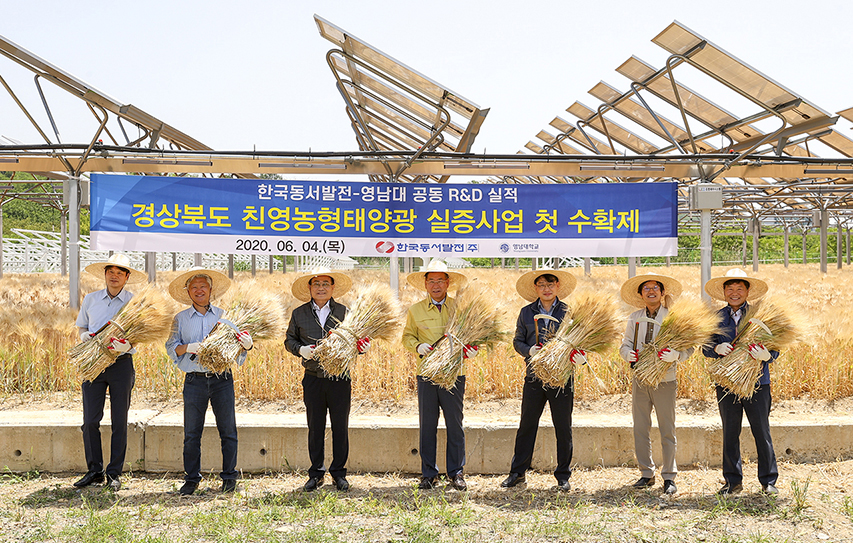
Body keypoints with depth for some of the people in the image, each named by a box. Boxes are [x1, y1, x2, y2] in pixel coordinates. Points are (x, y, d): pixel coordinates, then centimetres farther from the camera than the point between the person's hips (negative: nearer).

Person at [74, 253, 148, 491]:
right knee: (90, 420, 0)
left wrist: (128, 345, -20)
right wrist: (84, 335, -2)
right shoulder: (91, 299, 10)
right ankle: (94, 470, 13)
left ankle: (114, 473, 12)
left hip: (121, 364, -2)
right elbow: (81, 326, 21)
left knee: (119, 422, 2)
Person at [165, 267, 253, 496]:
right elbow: (171, 347, 4)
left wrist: (246, 346, -14)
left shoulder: (223, 316, 9)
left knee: (228, 430, 2)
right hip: (194, 380, 0)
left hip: (222, 380, 0)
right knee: (191, 432, 4)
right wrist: (188, 348, -15)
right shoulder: (181, 319, 10)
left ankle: (229, 476, 13)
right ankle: (192, 478, 16)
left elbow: (235, 349, 8)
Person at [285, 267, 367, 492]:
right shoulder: (299, 314, 8)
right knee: (315, 427, 7)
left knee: (340, 427, 5)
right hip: (313, 379, 1)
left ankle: (338, 473, 18)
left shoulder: (344, 312, 5)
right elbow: (289, 340, 13)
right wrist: (301, 349, -6)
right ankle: (316, 473, 20)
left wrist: (362, 346, -12)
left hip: (340, 378, -1)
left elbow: (355, 339, 9)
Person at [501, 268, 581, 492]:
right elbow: (517, 341, 10)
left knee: (563, 428, 6)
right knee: (527, 425, 7)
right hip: (534, 375, 1)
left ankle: (563, 475, 19)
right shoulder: (526, 313, 7)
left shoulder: (568, 312, 3)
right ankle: (518, 472, 18)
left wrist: (579, 356, -17)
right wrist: (529, 351, -10)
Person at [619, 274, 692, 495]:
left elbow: (688, 346, -5)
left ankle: (669, 477, 11)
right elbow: (625, 344, 12)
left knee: (667, 431, 1)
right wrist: (629, 354, -10)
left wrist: (675, 355, -25)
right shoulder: (635, 318, 8)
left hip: (665, 380, -3)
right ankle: (647, 474, 19)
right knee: (640, 429, 7)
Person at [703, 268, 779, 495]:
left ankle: (768, 481, 18)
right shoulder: (717, 318, 7)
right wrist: (717, 348, -17)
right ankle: (733, 481, 20)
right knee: (730, 433, 9)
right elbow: (706, 346, 5)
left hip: (756, 382, -2)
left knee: (762, 432, 4)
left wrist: (766, 355, -24)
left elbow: (774, 348, -1)